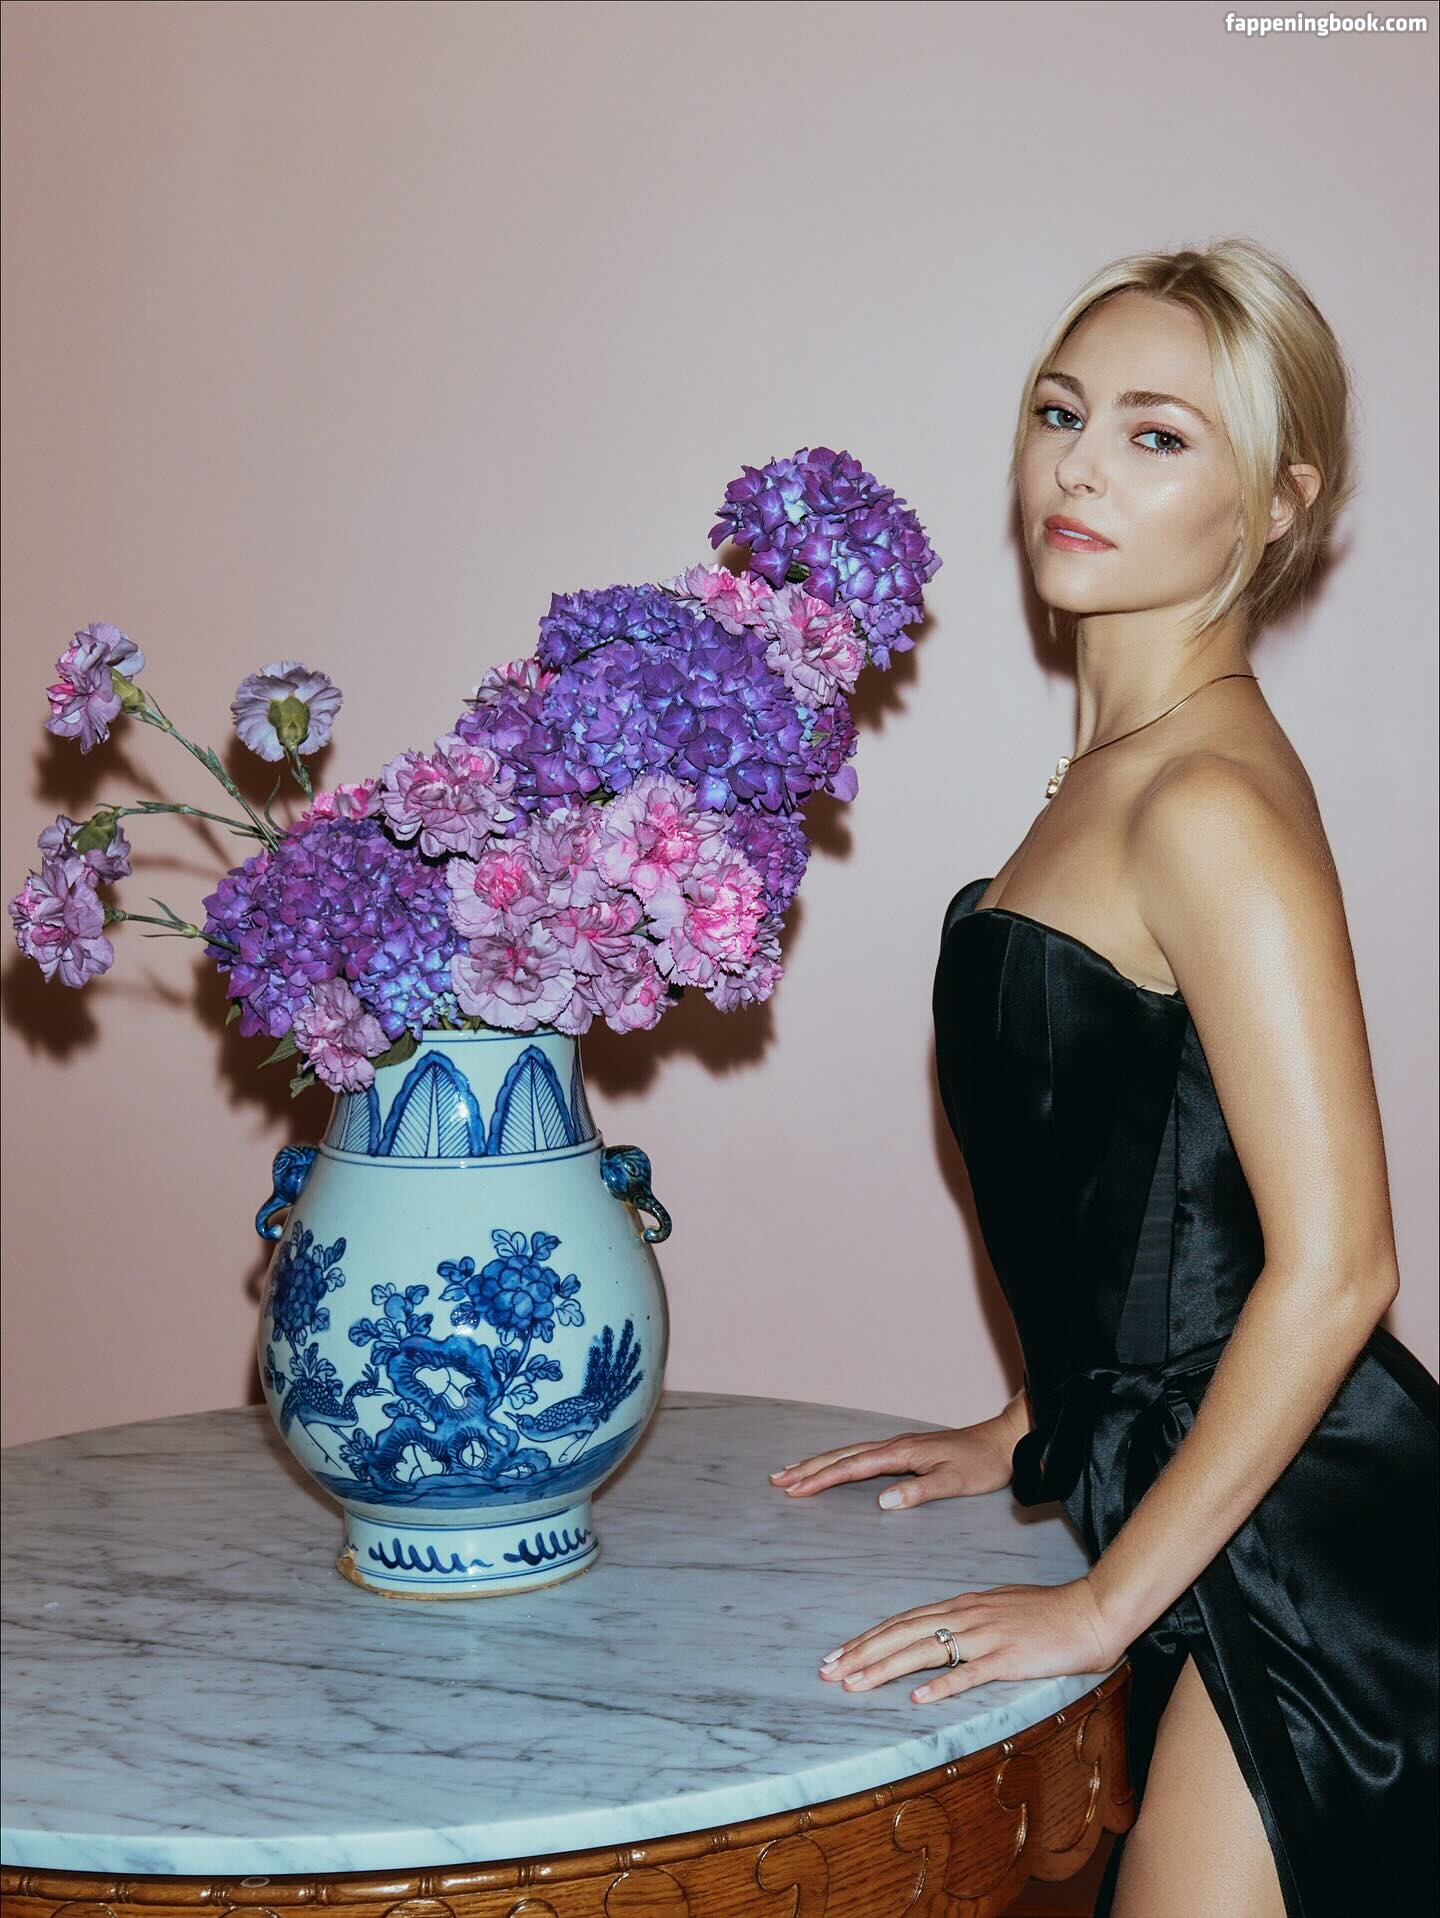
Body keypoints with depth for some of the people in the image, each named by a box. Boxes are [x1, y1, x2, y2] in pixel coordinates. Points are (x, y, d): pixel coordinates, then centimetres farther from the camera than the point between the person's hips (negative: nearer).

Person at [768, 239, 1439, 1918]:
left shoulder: (1207, 800, -20)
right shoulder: (1118, 767, 9)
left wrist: (1104, 1600, -16)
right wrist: (1032, 1431, 22)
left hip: (1302, 1546, -9)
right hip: (1236, 1530, 9)